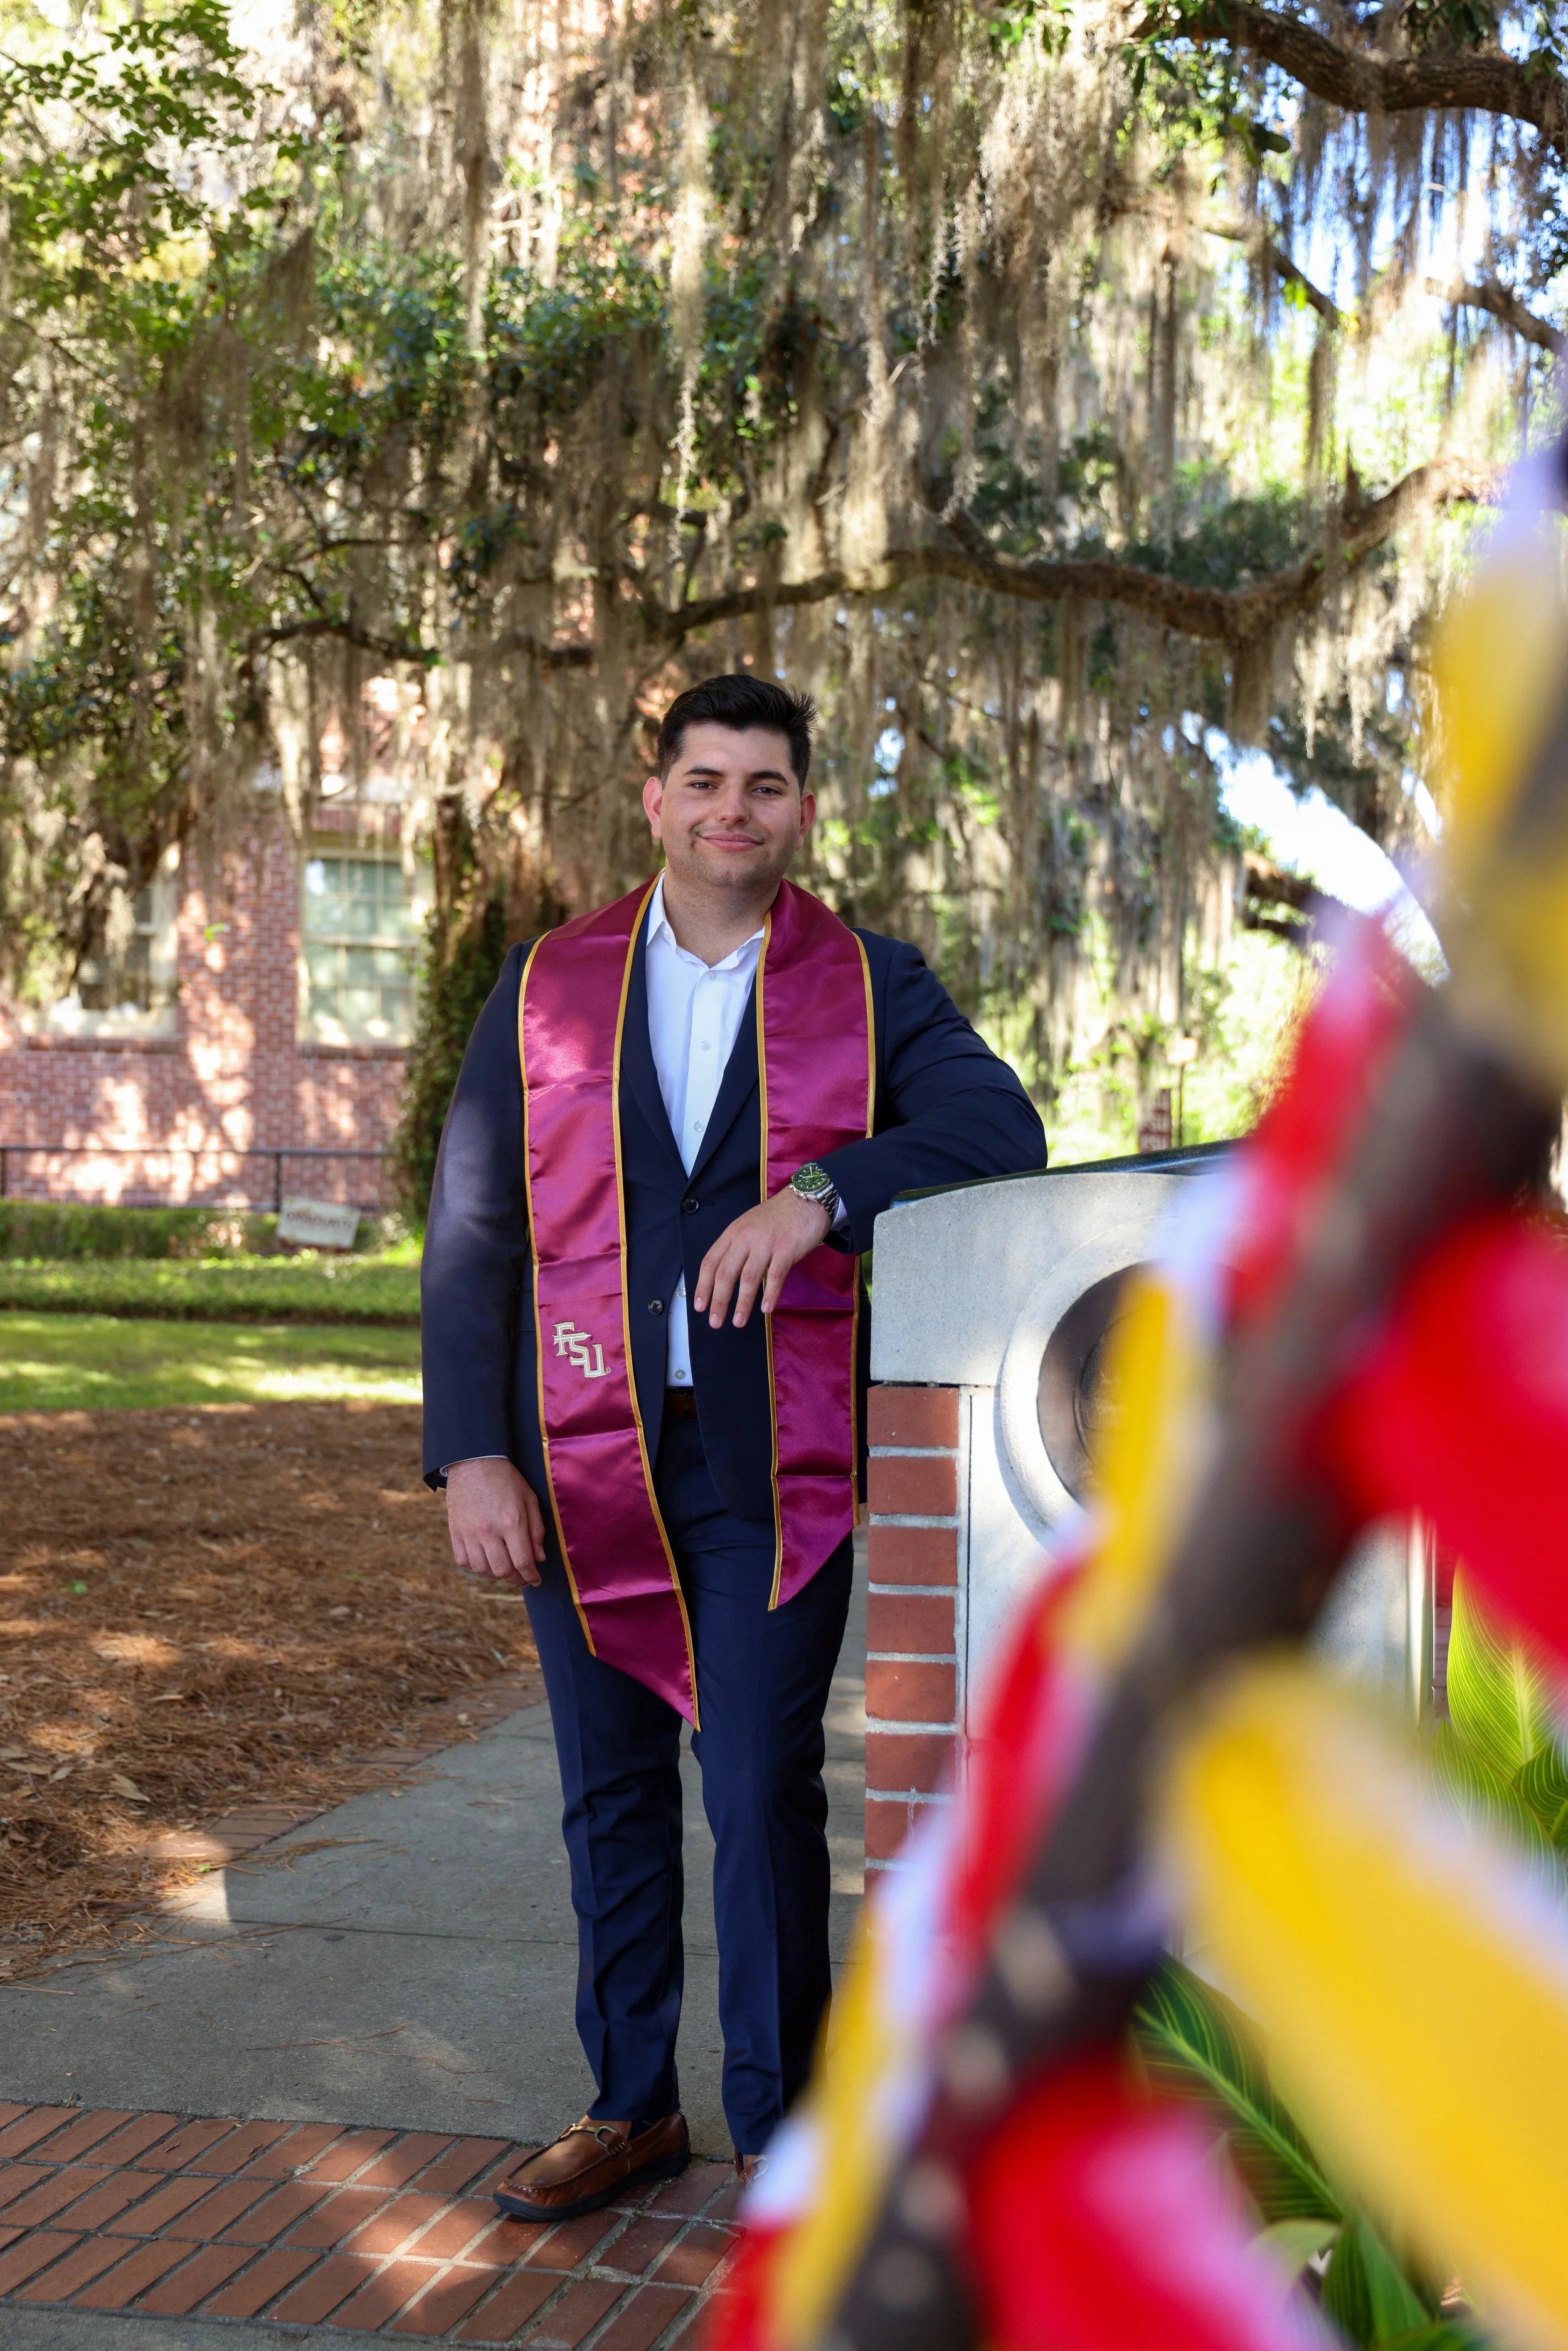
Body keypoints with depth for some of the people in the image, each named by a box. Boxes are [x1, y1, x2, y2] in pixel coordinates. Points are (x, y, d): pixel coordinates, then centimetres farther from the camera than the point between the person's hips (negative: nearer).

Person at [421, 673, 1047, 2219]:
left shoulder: (871, 986, 4)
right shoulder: (546, 988, 7)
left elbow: (998, 1128, -13)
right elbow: (473, 1233, 4)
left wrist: (822, 1192, -27)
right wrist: (470, 1451, -4)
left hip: (776, 1469, -2)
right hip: (586, 1466, 2)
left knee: (764, 1792, -2)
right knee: (612, 1793, 12)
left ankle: (778, 2129, 16)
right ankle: (630, 2104, 29)